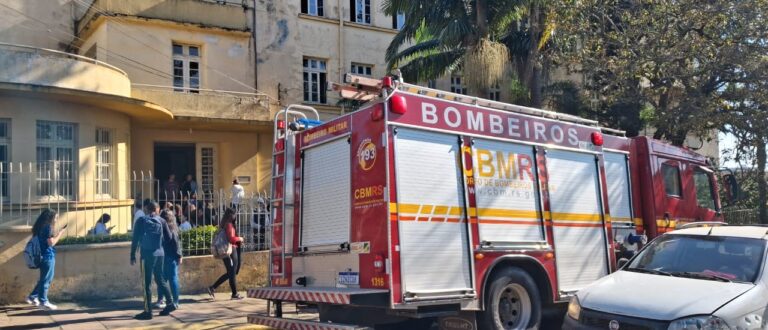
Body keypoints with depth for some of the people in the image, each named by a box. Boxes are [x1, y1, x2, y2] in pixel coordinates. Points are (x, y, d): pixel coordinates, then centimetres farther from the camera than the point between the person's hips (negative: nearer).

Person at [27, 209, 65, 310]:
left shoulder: (41, 227, 12)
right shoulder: (48, 227, -16)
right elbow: (51, 242, -17)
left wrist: (58, 232, 15)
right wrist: (60, 233, -7)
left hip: (44, 256, 9)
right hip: (48, 256, -9)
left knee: (44, 279, 19)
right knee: (46, 280, -1)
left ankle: (32, 297, 22)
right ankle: (43, 302, 5)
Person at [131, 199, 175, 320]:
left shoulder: (141, 221, -5)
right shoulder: (161, 221, 5)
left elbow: (135, 239, -6)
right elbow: (168, 237, 4)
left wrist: (132, 256, -1)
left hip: (147, 254, -4)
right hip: (160, 254, 4)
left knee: (147, 283, 0)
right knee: (160, 280, 19)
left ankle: (148, 311, 3)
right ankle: (170, 303, 18)